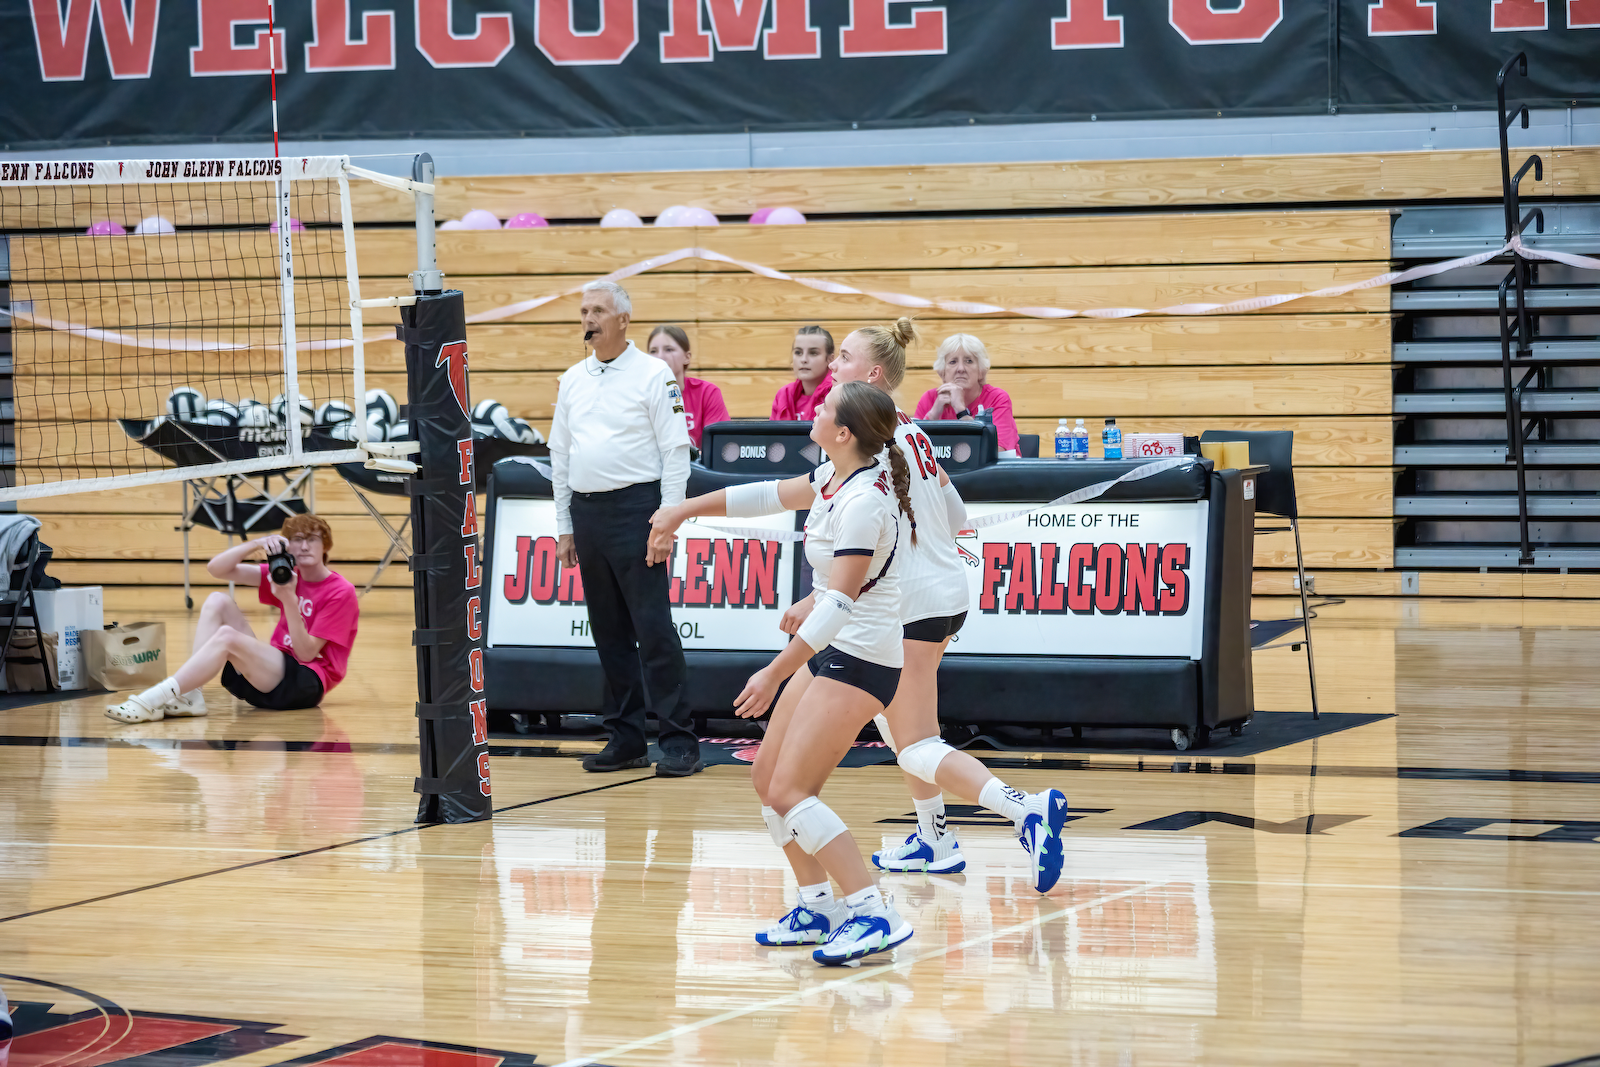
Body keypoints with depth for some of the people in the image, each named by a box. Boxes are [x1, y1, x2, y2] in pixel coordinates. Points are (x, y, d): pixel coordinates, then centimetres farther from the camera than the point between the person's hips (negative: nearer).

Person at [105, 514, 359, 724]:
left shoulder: (341, 593, -7)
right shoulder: (286, 573, 12)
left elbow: (307, 653, -14)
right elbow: (216, 569, 2)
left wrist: (288, 599, -23)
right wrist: (257, 544, -14)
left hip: (307, 684, -7)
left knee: (226, 637, -30)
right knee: (217, 602, -6)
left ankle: (152, 701, -35)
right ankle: (190, 697, -20)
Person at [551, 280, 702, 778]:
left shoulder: (653, 375, -4)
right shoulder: (572, 380, 14)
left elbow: (676, 451, -7)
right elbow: (560, 455, 18)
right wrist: (564, 527, 13)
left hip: (635, 507, -6)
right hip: (587, 510, 6)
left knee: (653, 628, -10)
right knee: (608, 631, 8)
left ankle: (679, 741, -9)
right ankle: (625, 738, 14)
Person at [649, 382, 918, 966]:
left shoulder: (865, 501, -23)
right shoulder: (835, 477, 5)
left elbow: (840, 604, -27)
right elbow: (770, 495, 21)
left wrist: (775, 673, -27)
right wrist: (685, 510, 27)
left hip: (860, 659, -10)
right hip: (828, 653, 10)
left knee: (788, 792, -15)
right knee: (766, 778, 12)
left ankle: (874, 914, -18)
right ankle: (819, 909, 19)